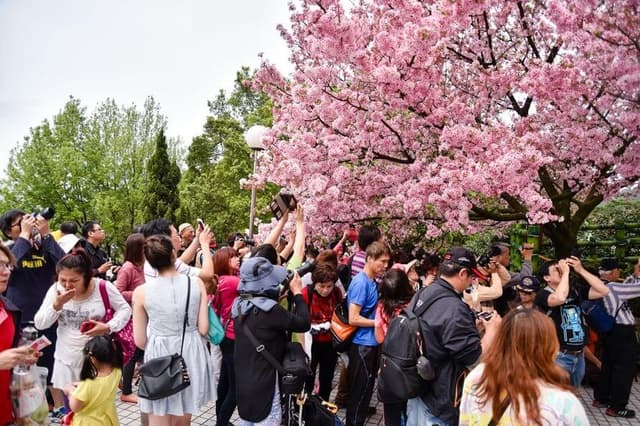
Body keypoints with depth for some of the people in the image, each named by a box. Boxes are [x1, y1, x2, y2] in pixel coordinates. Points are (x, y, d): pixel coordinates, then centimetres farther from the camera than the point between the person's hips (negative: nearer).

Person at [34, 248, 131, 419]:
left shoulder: (103, 287, -15)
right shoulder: (56, 289, -6)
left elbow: (125, 309, -3)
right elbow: (39, 324, -3)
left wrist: (109, 327, -20)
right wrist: (57, 305, -20)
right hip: (67, 360, 3)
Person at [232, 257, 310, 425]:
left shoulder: (240, 304, 0)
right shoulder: (269, 309, -24)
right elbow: (303, 324, -16)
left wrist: (280, 294, 4)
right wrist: (297, 293, -6)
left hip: (242, 377, 8)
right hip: (263, 379, -8)